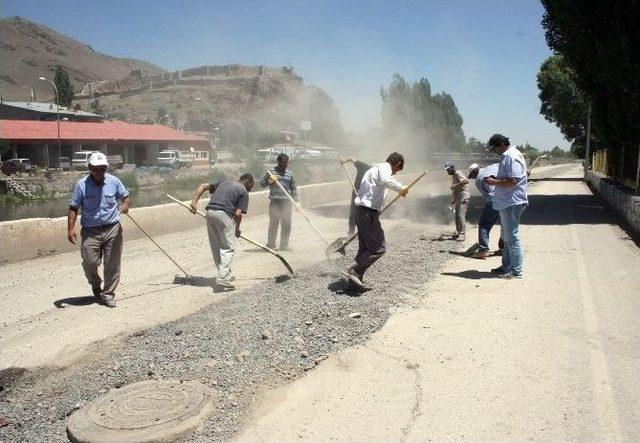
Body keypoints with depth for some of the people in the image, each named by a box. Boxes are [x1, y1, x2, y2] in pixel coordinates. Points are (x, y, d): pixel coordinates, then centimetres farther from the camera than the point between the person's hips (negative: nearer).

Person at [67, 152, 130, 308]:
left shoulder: (114, 181, 0)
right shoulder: (81, 185, -4)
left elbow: (125, 196, 13)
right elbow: (73, 208, -1)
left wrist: (125, 205, -10)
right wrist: (70, 229, -10)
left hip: (112, 229, 1)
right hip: (90, 231, -1)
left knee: (112, 264, 3)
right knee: (90, 262, -2)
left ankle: (108, 294, 18)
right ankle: (96, 285, 30)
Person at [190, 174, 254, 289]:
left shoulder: (225, 182, 25)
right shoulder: (244, 192, 6)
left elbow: (203, 186, 17)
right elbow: (238, 213, -3)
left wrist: (194, 201, 10)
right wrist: (237, 228, 12)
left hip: (210, 212, 7)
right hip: (224, 214, -6)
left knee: (215, 248, 14)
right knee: (228, 248, 1)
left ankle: (226, 274, 26)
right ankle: (222, 278, -10)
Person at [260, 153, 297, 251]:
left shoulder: (290, 174, 13)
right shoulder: (271, 172, 3)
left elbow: (293, 188, 15)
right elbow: (262, 184, 5)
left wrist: (296, 201, 6)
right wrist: (269, 181, -14)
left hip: (287, 202, 3)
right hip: (275, 201, -3)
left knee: (287, 224, 4)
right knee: (273, 224, 0)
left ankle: (284, 245, 15)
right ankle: (270, 244, 13)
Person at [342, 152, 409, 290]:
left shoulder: (375, 168, 25)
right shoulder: (384, 167, -6)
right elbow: (385, 180, -30)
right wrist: (400, 188, -15)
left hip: (361, 210, 10)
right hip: (368, 212, -10)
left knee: (365, 247, 14)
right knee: (379, 248, -7)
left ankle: (356, 279, 16)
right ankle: (353, 271, -10)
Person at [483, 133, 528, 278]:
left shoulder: (512, 157, -17)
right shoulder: (506, 156, 16)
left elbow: (512, 182, -24)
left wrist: (494, 182, -15)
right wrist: (495, 178, 9)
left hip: (512, 203, -11)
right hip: (507, 203, 11)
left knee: (512, 237, -6)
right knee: (507, 237, 18)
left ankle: (516, 270, -1)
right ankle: (506, 266, 28)